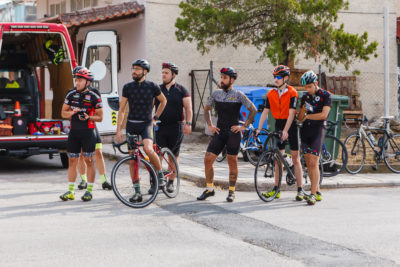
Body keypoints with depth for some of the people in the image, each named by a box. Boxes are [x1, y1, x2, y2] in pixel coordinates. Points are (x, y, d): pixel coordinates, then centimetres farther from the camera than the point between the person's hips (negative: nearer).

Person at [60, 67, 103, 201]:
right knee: (72, 161, 6)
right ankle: (70, 191, 11)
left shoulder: (94, 97, -5)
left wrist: (88, 117, -19)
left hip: (87, 132, -4)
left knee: (89, 161, 0)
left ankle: (89, 191, 9)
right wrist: (72, 112, -8)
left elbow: (100, 117, -1)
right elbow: (63, 113, 13)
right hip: (74, 131, 4)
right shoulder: (71, 94, 7)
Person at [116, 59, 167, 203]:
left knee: (148, 149, -29)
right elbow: (122, 109, 7)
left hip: (146, 124, -3)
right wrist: (118, 130, 2)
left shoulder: (152, 86, -1)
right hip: (131, 125, 3)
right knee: (133, 158, 1)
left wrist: (155, 118, 12)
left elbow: (163, 101, 16)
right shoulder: (127, 87, 4)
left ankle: (160, 175, -4)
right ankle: (137, 192, 7)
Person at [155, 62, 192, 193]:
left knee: (174, 156, 5)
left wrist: (188, 123, -10)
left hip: (176, 128, -1)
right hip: (160, 127, 1)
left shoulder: (181, 90, 4)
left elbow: (188, 108, 1)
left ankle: (171, 182, 15)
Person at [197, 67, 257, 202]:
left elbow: (253, 110, -3)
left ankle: (231, 191, 13)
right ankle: (209, 189, 11)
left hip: (233, 133, -4)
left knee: (232, 162, 2)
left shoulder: (238, 95, -5)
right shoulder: (216, 94, 7)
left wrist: (244, 126, -6)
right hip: (219, 132, 4)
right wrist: (210, 125, 11)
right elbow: (206, 109, 22)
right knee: (208, 159, -3)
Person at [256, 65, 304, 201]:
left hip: (291, 125, -5)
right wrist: (259, 129, -7)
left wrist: (285, 131, -26)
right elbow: (265, 112, 1)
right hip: (278, 125, 5)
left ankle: (300, 190, 0)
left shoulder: (292, 93, -12)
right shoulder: (271, 94, 1)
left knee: (295, 158, -3)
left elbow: (291, 113, -18)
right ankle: (276, 189, 11)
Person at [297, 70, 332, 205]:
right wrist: (303, 110, -8)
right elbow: (300, 118, 13)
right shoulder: (305, 97, 13)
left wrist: (308, 116, -4)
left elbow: (323, 114, -15)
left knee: (313, 162, -14)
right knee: (309, 163, 5)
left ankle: (313, 194, -14)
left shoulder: (325, 95, -3)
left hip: (318, 129, -6)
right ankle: (318, 191, 16)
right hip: (305, 130, 6)